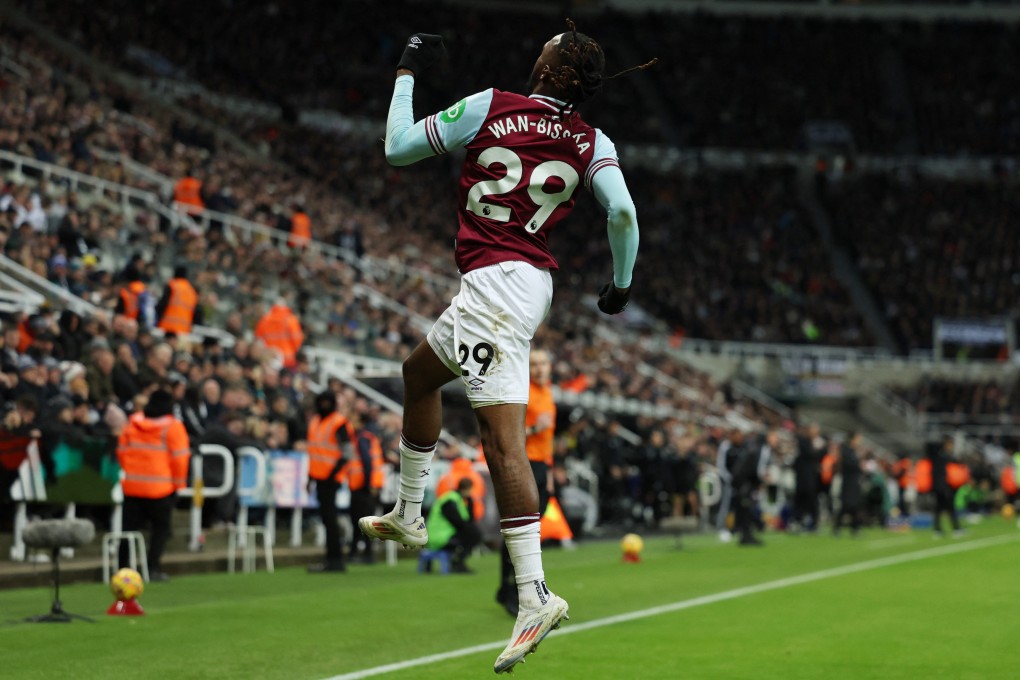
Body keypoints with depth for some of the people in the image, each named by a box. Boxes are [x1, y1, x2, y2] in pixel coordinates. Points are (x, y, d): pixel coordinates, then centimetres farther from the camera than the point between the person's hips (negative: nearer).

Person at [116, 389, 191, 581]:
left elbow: (121, 451, 11)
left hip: (132, 485, 4)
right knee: (161, 528, 7)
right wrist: (178, 483, 3)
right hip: (160, 488, -4)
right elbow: (179, 458, -8)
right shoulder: (173, 426, -7)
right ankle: (153, 567, -4)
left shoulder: (132, 423, 6)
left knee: (130, 527, 11)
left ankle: (122, 567, 10)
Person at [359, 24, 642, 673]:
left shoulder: (490, 107, -4)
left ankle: (535, 595, -15)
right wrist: (621, 283, 10)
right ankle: (408, 516, 27)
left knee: (503, 438, -8)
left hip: (494, 279, -7)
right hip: (534, 282, 7)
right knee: (419, 372, 21)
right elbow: (623, 212, -7)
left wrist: (407, 73, 19)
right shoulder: (592, 143, 6)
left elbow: (398, 147, 5)